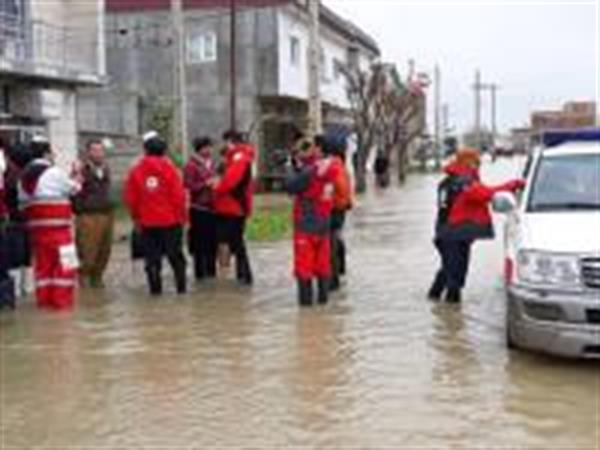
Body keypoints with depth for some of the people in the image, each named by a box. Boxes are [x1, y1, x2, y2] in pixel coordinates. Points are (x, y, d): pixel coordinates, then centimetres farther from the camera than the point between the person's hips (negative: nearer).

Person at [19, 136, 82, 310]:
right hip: (57, 224, -7)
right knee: (64, 261, -1)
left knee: (42, 261, 12)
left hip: (35, 224, 7)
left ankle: (44, 298, 14)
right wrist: (76, 176, 16)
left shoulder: (24, 175, 11)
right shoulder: (54, 172, -11)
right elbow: (74, 188, -1)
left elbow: (22, 200, 8)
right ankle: (61, 299, -2)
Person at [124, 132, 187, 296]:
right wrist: (181, 216, 2)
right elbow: (178, 194, -9)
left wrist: (136, 218, 14)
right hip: (170, 220, -1)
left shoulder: (136, 170, -1)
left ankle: (155, 288, 8)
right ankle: (181, 286, 11)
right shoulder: (168, 167, -8)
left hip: (147, 222, 1)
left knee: (152, 257, 8)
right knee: (175, 255, 9)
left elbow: (130, 198, 2)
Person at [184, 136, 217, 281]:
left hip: (212, 207, 7)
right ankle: (200, 273, 6)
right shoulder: (191, 165, -8)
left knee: (212, 241, 8)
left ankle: (211, 271, 19)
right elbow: (189, 186, -13)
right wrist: (205, 184, -19)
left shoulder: (211, 163, 14)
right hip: (199, 208, -7)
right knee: (200, 242, -3)